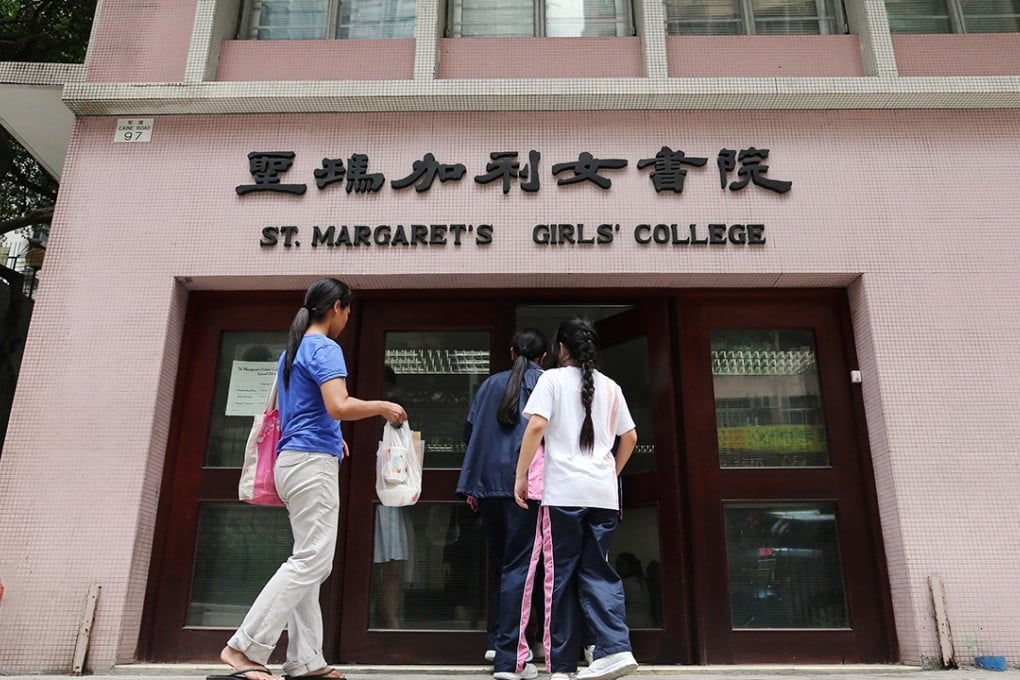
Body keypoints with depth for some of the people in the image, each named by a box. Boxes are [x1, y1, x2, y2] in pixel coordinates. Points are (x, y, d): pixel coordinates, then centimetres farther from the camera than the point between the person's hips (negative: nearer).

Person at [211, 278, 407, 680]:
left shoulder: (292, 350, 19)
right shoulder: (325, 349, -10)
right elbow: (339, 406, -25)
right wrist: (381, 407, -10)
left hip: (293, 460, 10)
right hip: (312, 462, -10)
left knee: (309, 562, 9)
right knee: (311, 561, -7)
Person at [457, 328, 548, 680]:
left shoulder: (491, 383, 13)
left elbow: (469, 432, 12)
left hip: (488, 483, 4)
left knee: (501, 563, 18)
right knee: (519, 566, -3)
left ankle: (498, 641, 22)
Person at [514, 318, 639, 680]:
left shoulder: (552, 378, 1)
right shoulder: (610, 386, 15)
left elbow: (537, 426, -11)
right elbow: (630, 437, 17)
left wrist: (521, 475, -5)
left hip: (563, 491, -4)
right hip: (603, 493, 4)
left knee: (561, 576, 4)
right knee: (597, 572, 10)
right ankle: (616, 649, -5)